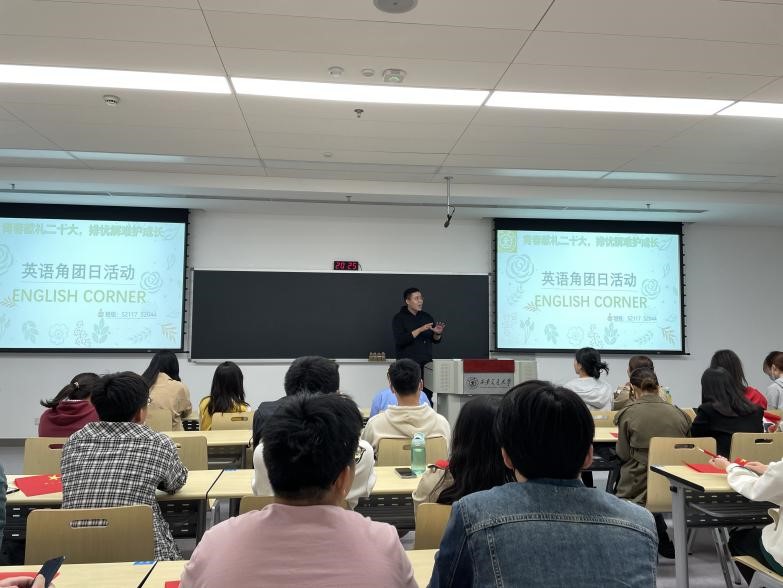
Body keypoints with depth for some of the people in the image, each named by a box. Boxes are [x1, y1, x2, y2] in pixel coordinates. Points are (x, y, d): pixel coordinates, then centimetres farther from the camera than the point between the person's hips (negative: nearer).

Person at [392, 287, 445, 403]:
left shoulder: (427, 317, 12)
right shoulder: (399, 318, -2)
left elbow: (436, 341, 13)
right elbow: (400, 340, -16)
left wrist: (438, 333, -9)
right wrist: (420, 330, -21)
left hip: (426, 363, 4)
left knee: (428, 396, -2)